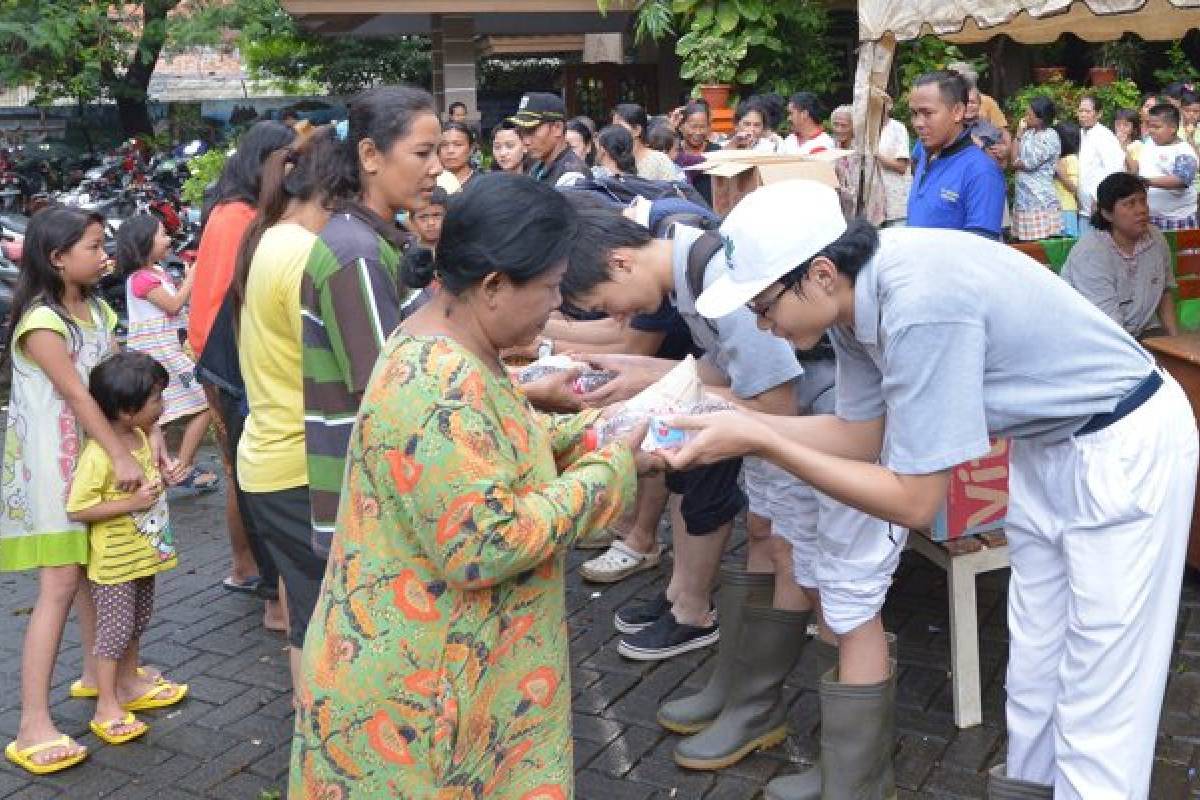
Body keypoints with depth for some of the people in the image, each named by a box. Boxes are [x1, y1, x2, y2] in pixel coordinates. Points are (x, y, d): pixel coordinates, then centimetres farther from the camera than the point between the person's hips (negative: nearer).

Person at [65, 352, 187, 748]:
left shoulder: (141, 436, 1)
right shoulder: (99, 454, -26)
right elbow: (76, 509, -26)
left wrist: (156, 484, 1)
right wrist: (131, 503, -28)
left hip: (143, 554, 9)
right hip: (113, 562, -9)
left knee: (137, 625, 19)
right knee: (115, 630, 0)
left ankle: (127, 688, 35)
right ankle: (107, 708, 12)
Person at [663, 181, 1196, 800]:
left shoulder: (920, 308, -35)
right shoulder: (856, 287, -9)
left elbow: (914, 502, -27)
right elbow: (860, 435, 4)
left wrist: (762, 442, -27)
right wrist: (737, 420, -8)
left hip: (1124, 449, -8)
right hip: (1047, 442, 9)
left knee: (1098, 705, -1)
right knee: (1033, 662, 19)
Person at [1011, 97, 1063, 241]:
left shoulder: (1050, 137, -9)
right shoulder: (1028, 133, 15)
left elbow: (1029, 163, -12)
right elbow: (1015, 160, 9)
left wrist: (1017, 162, 4)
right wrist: (1019, 134, 6)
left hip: (1041, 203, -7)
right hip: (1023, 201, 7)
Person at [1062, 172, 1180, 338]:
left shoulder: (1156, 239, 2)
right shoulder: (1089, 254, -20)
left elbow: (1165, 293, 16)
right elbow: (1108, 325, -23)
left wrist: (1175, 339, 4)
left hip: (1143, 332, 6)